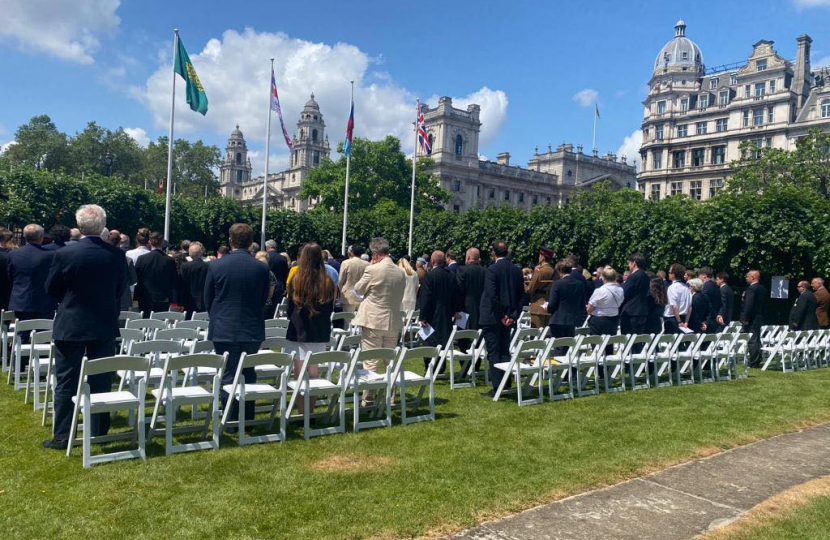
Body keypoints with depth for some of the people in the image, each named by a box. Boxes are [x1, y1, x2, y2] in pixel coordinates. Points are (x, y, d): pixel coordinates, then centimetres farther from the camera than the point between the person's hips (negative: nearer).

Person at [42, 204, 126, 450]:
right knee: (101, 380, 10)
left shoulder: (64, 254, -13)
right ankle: (99, 432, 18)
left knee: (66, 382, 7)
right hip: (105, 326, 2)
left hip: (71, 325, -2)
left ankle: (62, 436, 11)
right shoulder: (117, 255, -7)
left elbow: (51, 289, 0)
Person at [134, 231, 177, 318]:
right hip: (163, 301, 0)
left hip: (145, 301, 0)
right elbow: (175, 281, -1)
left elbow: (135, 278, 1)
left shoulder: (141, 259, -3)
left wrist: (137, 297, 10)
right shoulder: (170, 260, -5)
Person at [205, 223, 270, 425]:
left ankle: (231, 421, 7)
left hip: (223, 330, -1)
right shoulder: (261, 268, -5)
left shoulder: (215, 266, -7)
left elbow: (207, 299, 4)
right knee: (248, 375, 13)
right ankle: (248, 420, 19)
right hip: (252, 330, 2)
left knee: (228, 376, 5)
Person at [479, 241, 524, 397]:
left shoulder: (492, 270, -14)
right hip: (508, 318, 6)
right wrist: (512, 315, 3)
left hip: (492, 318, -6)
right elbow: (521, 294, 6)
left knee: (494, 353, 0)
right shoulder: (517, 270, 5)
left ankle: (497, 387, 0)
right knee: (505, 351, 16)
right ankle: (506, 383, 22)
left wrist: (500, 316, -11)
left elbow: (492, 295, -19)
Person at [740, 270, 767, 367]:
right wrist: (761, 315, 21)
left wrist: (745, 319, -20)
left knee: (752, 341, -6)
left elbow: (748, 305, -22)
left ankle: (753, 363, -4)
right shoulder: (762, 289, 13)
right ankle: (757, 361, 22)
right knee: (756, 340, 15)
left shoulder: (751, 289, -16)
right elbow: (764, 304, 17)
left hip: (751, 319, -9)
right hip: (759, 318, 10)